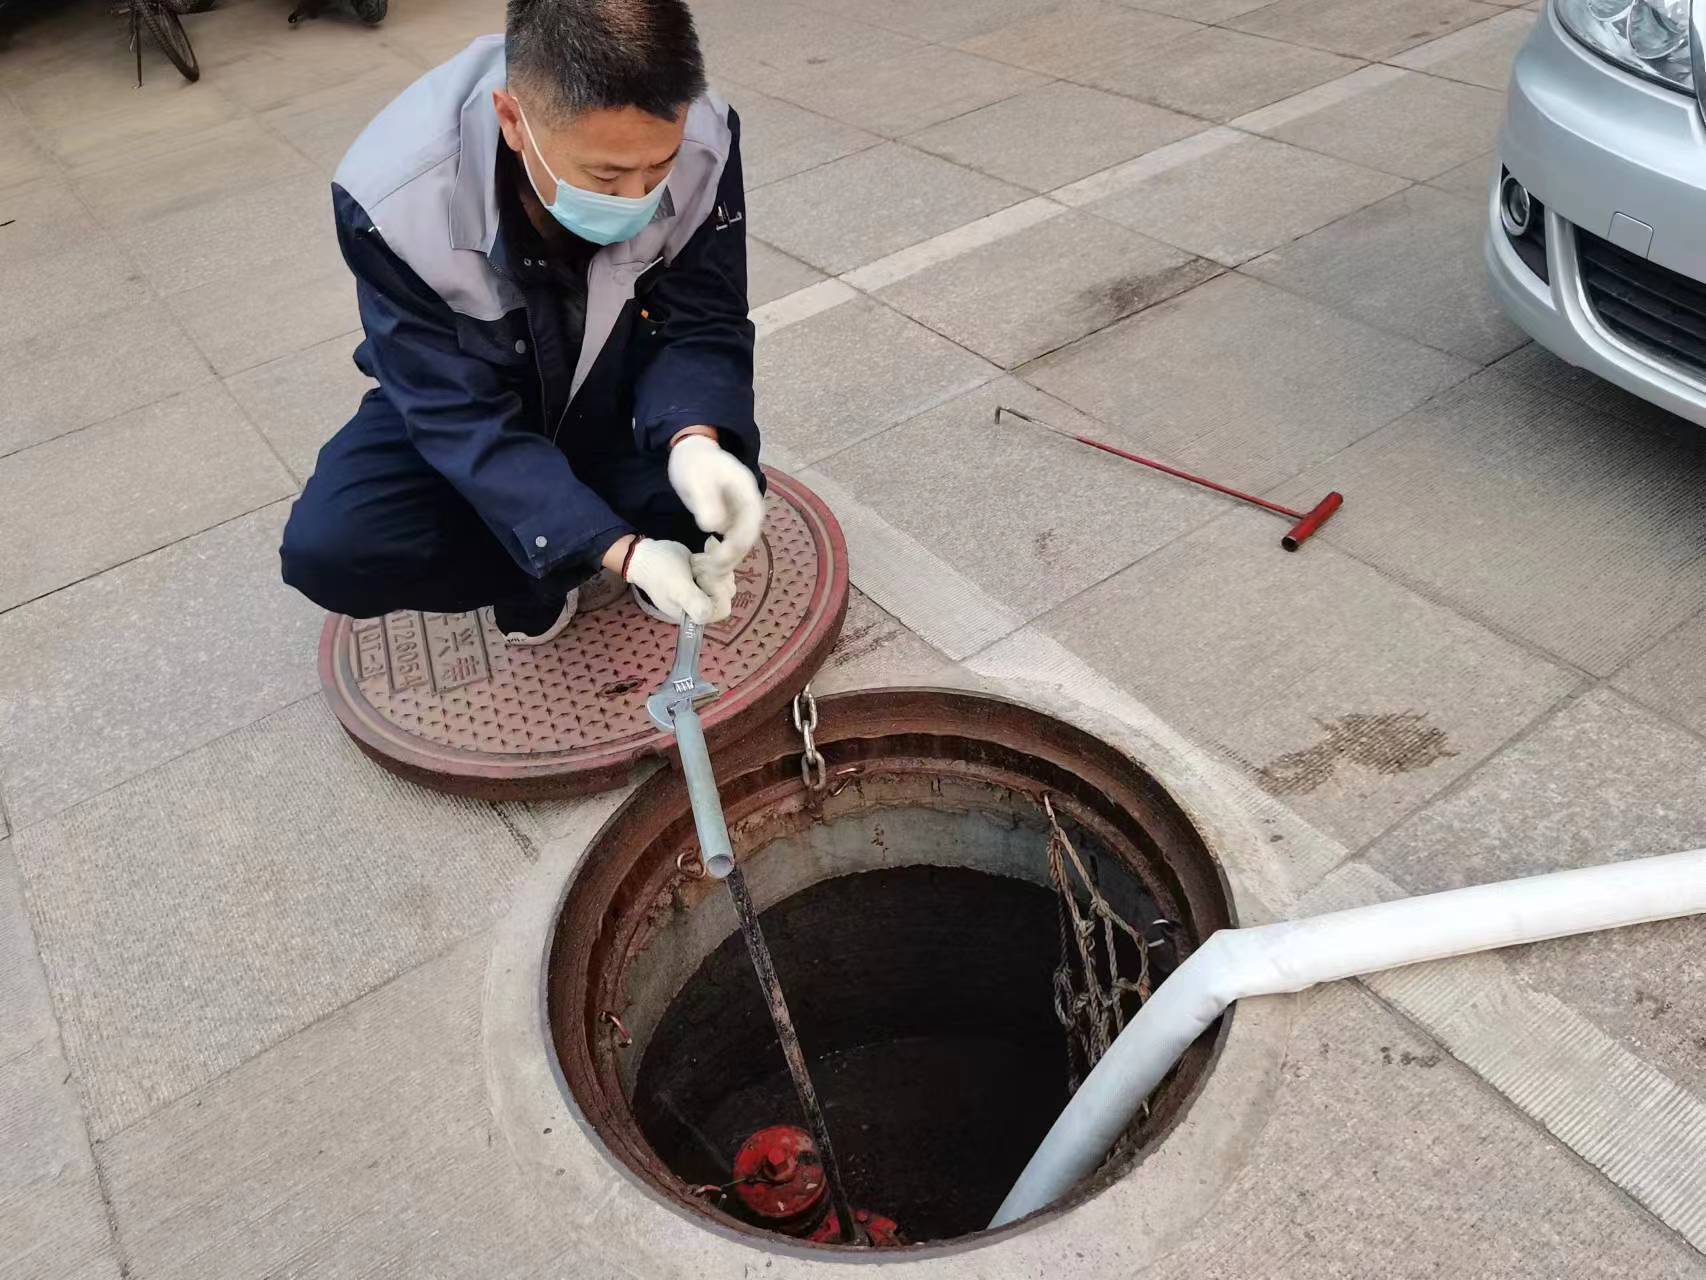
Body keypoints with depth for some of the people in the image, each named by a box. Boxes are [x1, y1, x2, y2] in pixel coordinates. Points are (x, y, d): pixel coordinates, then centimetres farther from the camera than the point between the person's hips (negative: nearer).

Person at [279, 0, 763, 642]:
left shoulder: (705, 142, -27)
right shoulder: (394, 198, -34)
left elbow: (704, 325, -17)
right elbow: (460, 413, -30)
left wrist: (694, 439, -41)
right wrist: (621, 551, -41)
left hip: (619, 395, 1)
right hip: (459, 404, -1)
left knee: (722, 494, -28)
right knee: (326, 551, -25)